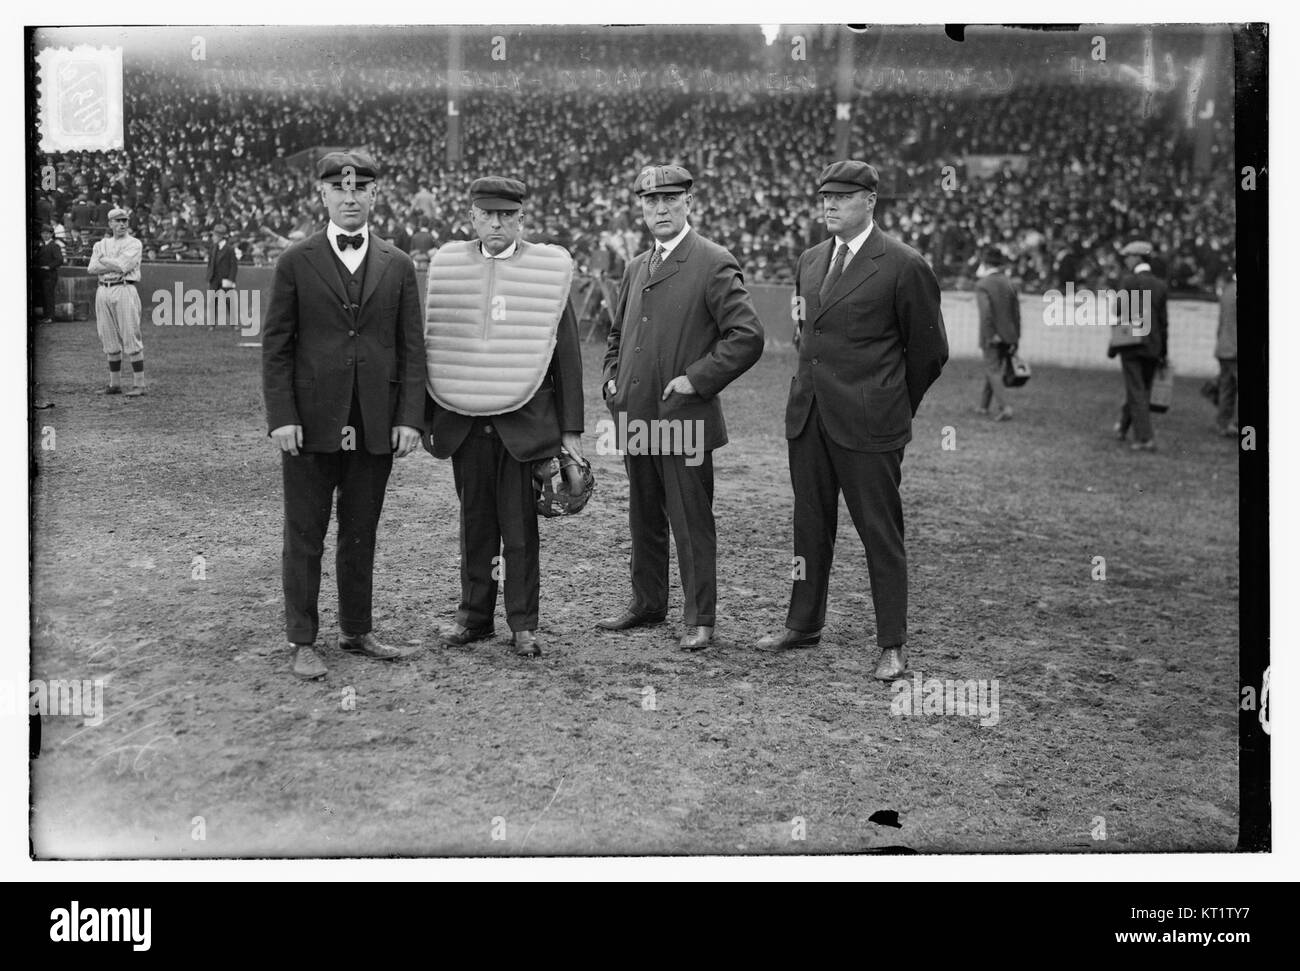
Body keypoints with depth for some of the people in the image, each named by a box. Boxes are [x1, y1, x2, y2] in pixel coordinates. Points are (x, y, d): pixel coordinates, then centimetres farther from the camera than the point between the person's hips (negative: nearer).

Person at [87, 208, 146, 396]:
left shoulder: (134, 244, 2)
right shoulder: (101, 244, 16)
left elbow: (122, 265, -13)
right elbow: (91, 268, 2)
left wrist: (104, 260, 1)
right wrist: (114, 266, -9)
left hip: (124, 290, -5)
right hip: (103, 291, 5)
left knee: (130, 338, -9)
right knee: (109, 340, 7)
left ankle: (139, 384, -8)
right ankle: (114, 384, 13)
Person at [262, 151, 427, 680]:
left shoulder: (397, 265, 8)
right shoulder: (296, 261, 2)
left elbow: (411, 347, 7)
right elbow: (276, 345, 0)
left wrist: (410, 417, -2)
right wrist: (281, 416, -8)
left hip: (376, 426, 2)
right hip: (310, 422, -2)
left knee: (361, 534, 11)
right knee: (304, 535, 4)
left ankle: (357, 631, 23)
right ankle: (303, 641, 13)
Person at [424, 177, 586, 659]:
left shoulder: (548, 268, 2)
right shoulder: (448, 266, 8)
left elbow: (567, 354, 2)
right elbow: (431, 345, 10)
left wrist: (571, 429, -1)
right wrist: (426, 419, 6)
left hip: (524, 421, -2)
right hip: (463, 421, 2)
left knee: (520, 527, 1)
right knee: (475, 523, 9)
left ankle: (523, 624, 10)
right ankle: (475, 615, 19)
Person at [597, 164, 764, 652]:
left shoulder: (714, 264, -8)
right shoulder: (636, 267, 15)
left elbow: (747, 337, -15)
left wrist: (696, 379, -15)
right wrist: (612, 379, 12)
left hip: (683, 419, -7)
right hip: (634, 418, 7)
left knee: (691, 523, 0)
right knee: (643, 518, 16)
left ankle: (700, 618, 9)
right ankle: (647, 603, 29)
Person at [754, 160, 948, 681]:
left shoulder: (904, 266, -7)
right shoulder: (810, 261, 13)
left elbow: (929, 350, -1)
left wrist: (892, 407, 7)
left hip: (868, 423, -6)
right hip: (808, 416, 6)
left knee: (880, 533, 0)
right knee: (810, 526, 14)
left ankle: (892, 644, 8)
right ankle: (803, 625, 26)